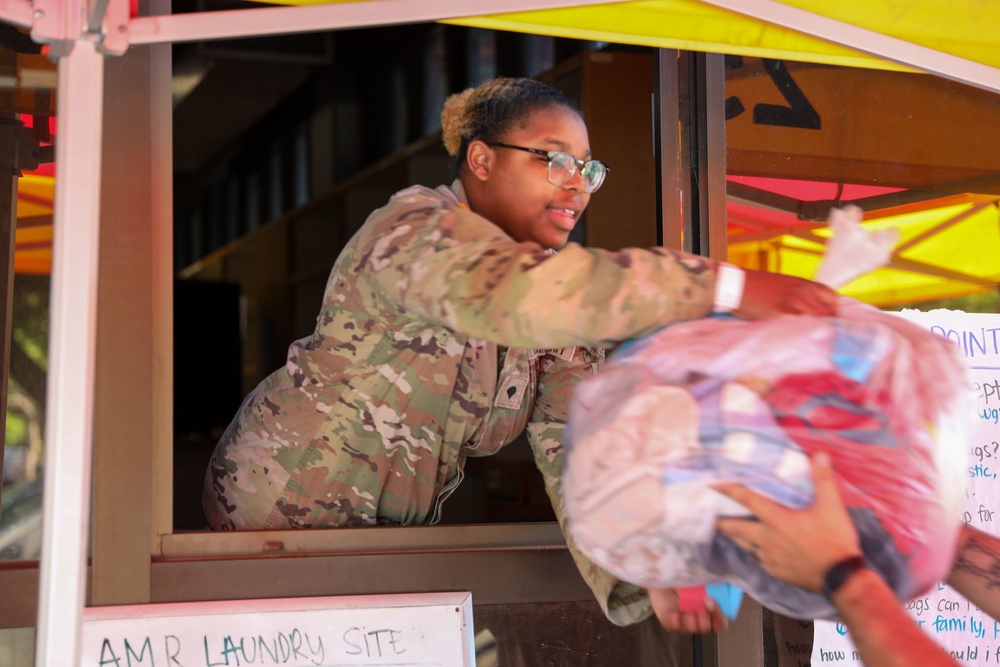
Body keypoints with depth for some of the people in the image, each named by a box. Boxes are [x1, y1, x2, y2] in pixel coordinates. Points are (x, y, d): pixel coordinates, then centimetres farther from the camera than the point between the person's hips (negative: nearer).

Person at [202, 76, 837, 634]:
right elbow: (515, 294, -45)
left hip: (399, 526, 6)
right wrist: (729, 287, -50)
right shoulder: (417, 226, -24)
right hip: (285, 501, -6)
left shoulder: (562, 322, -2)